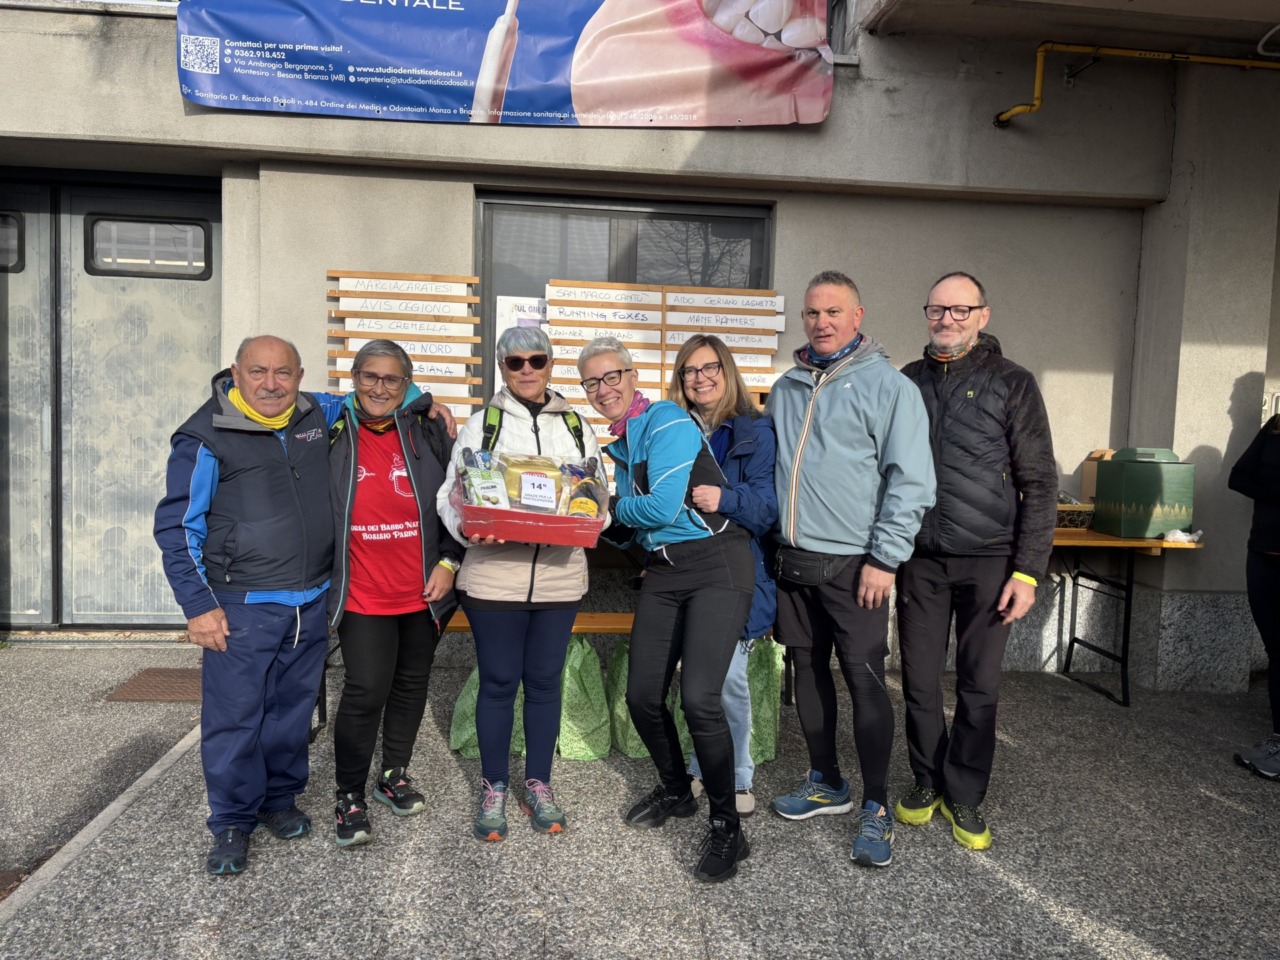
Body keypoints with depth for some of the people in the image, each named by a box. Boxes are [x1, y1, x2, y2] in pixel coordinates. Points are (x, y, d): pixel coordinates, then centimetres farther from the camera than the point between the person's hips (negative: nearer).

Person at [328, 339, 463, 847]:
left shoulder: (428, 433, 2)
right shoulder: (333, 434, -1)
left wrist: (448, 562, -2)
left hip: (422, 592, 2)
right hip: (362, 595, -2)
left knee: (411, 685, 14)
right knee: (365, 691, -5)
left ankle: (395, 775, 34)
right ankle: (349, 795, 15)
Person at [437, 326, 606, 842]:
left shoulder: (576, 427, 10)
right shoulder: (481, 424, 3)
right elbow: (451, 493, -1)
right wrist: (465, 527, -21)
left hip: (559, 577, 2)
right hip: (494, 577, -2)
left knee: (545, 681, 12)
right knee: (498, 682, 7)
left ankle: (539, 784, 28)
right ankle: (493, 789, 25)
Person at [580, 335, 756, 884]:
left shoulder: (666, 421, -10)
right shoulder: (619, 444, 15)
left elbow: (664, 507, -19)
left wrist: (614, 507, -2)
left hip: (717, 564, -8)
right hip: (662, 571, 8)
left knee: (699, 698, -17)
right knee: (642, 696, 7)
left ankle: (727, 828, 2)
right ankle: (676, 792, 34)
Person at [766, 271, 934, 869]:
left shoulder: (888, 386, -5)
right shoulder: (786, 388, 13)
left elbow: (911, 480, -10)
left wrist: (885, 558, -15)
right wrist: (767, 538, 15)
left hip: (852, 563, -6)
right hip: (792, 559, 6)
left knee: (865, 678, -5)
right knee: (808, 670, 14)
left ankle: (875, 808, 10)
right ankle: (825, 783, 30)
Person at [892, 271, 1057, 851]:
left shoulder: (1012, 384, -1)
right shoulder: (907, 383, 8)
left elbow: (1040, 484, -3)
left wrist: (1028, 570, -9)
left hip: (987, 559, -2)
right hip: (919, 558, 2)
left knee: (979, 687, 6)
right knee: (919, 682, 9)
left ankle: (964, 797, 24)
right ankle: (927, 781, 29)